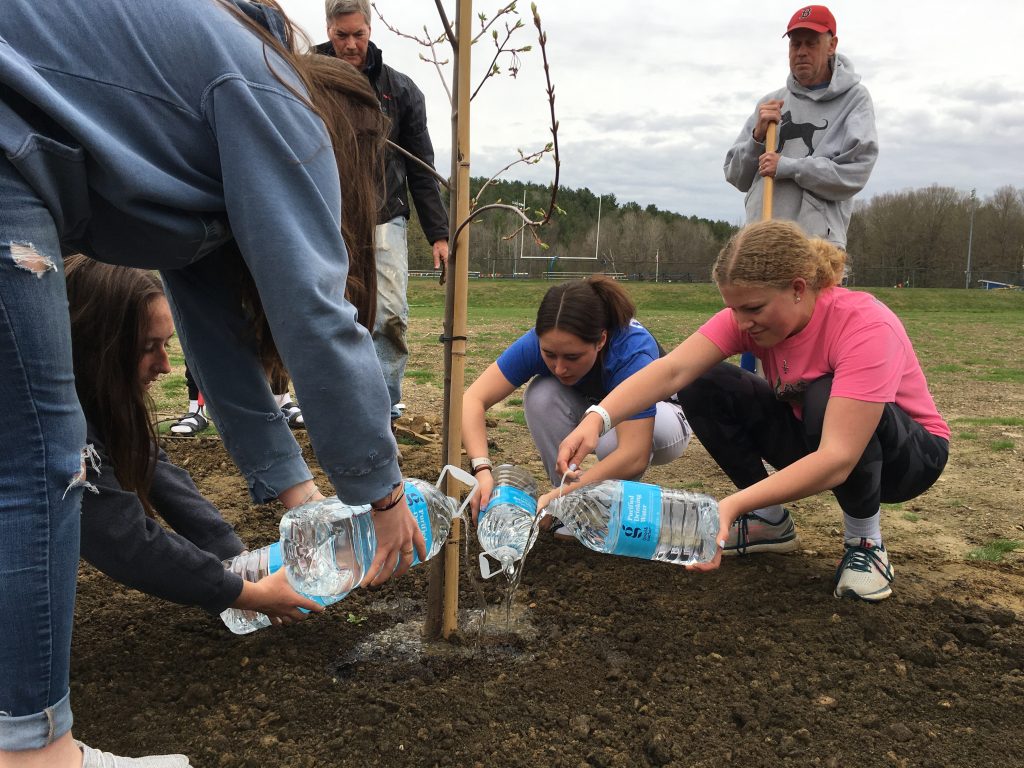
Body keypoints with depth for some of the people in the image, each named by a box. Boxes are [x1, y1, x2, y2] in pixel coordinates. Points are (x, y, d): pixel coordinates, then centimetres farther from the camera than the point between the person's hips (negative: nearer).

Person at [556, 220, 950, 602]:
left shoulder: (866, 326, -33)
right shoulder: (747, 315, -18)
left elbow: (837, 459, -43)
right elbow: (672, 370, -33)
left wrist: (732, 506, -53)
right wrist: (597, 418, -50)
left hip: (910, 451, -5)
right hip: (811, 441, 5)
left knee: (825, 397, -38)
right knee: (703, 387, -17)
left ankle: (865, 539, -12)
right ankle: (770, 521, 1)